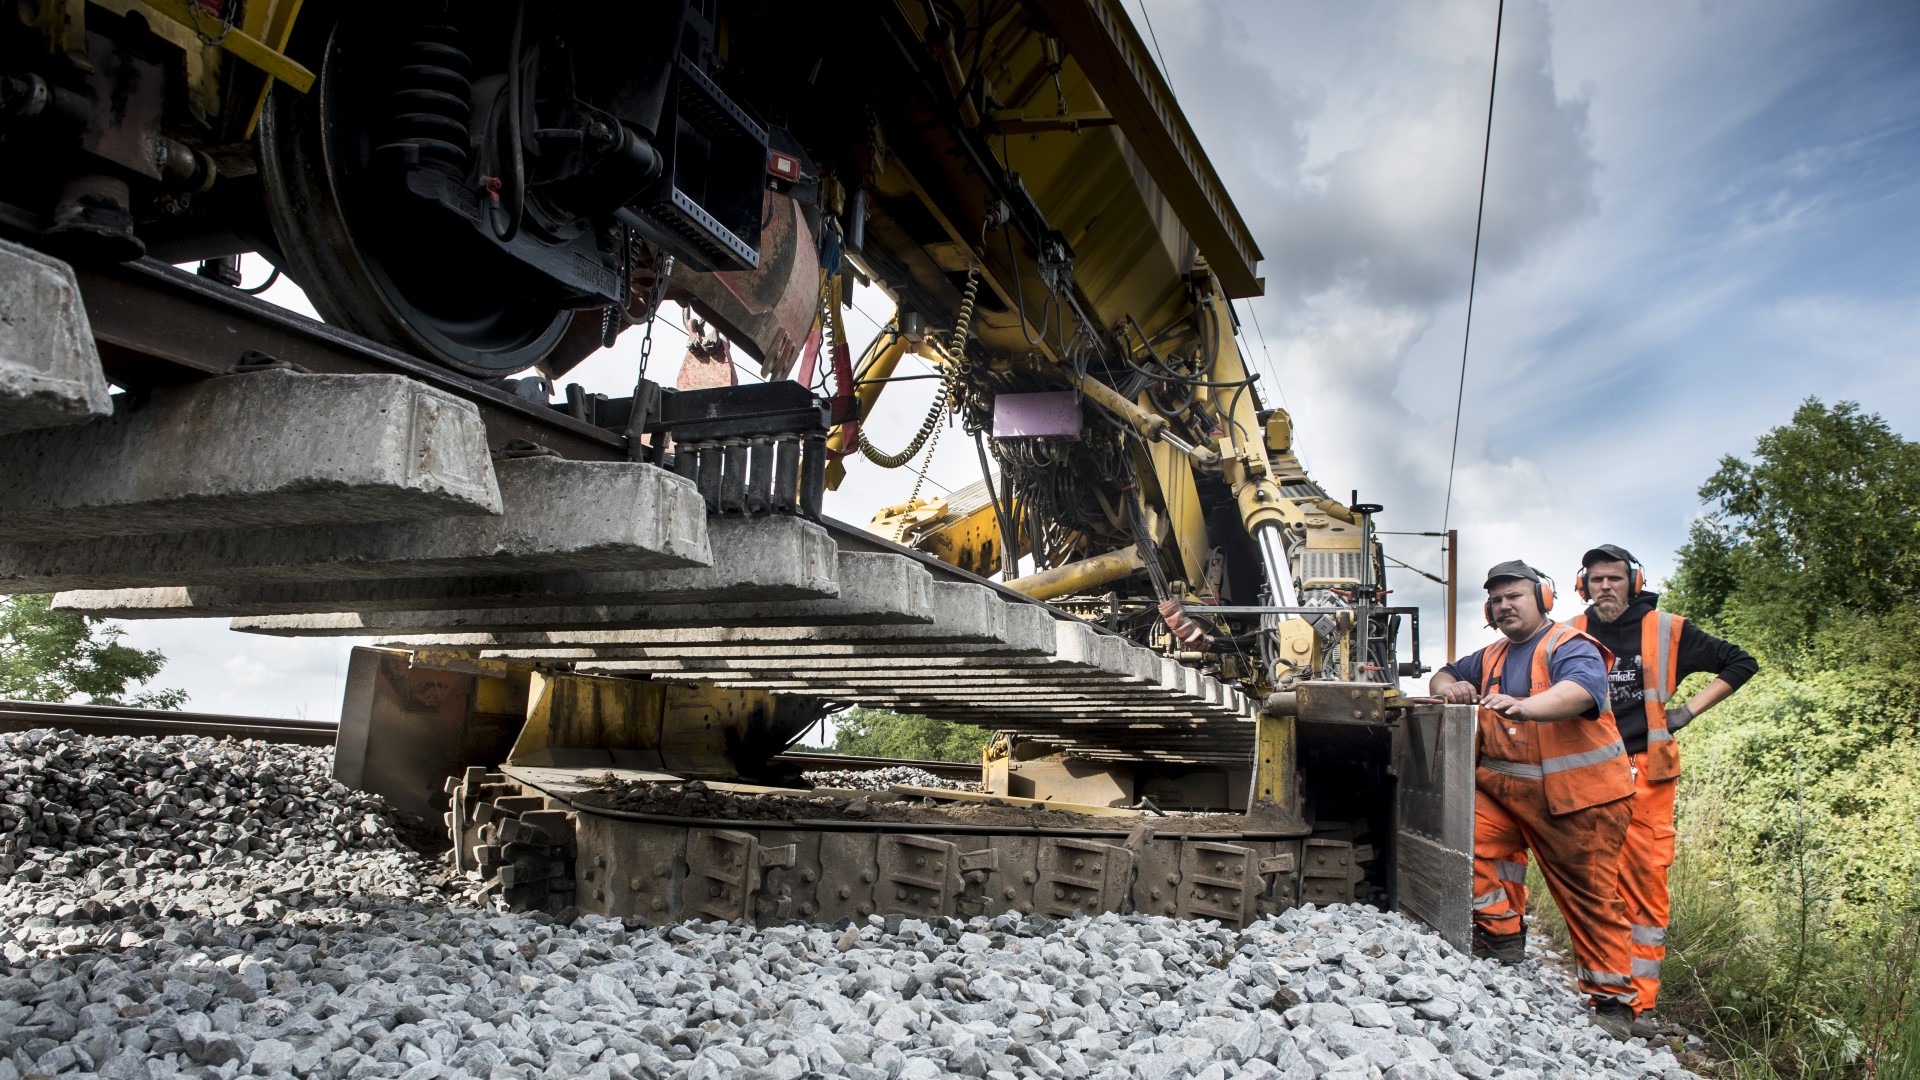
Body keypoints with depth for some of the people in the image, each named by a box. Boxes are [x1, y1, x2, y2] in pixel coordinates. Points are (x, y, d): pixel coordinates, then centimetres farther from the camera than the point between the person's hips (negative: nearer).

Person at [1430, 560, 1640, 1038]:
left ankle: (1611, 1001, 18)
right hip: (1505, 789, 6)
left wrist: (1524, 706, -49)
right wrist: (1449, 687, -4)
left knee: (1591, 898, 2)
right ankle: (1503, 944, -2)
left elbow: (1579, 691, -29)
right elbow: (1444, 676, 22)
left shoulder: (1572, 648, -9)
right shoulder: (1492, 657, 16)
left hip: (1578, 799, -6)